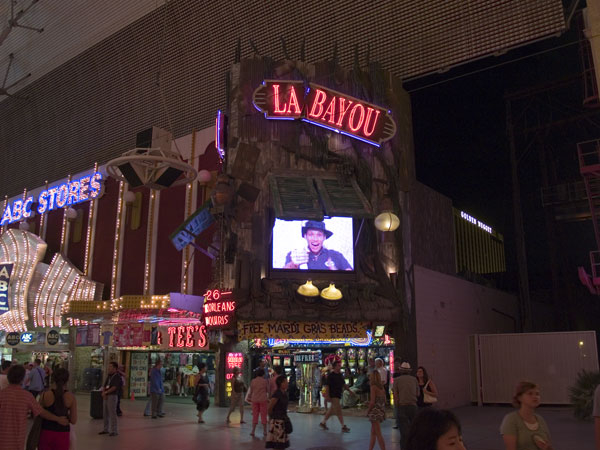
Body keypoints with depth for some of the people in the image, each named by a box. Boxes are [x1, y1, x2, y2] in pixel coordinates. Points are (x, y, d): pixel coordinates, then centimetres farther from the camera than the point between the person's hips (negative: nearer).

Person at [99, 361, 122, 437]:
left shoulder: (117, 376, -9)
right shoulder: (108, 376, 15)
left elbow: (114, 387, -16)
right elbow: (104, 386, 13)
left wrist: (106, 392, -12)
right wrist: (103, 392, -5)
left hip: (112, 396, -8)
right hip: (106, 396, 8)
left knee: (112, 413, -8)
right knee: (105, 413, 12)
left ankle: (114, 431, -4)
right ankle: (106, 429, 23)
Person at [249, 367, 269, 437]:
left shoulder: (253, 381, 1)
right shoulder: (265, 381, -6)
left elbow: (251, 391, 8)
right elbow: (268, 390, 4)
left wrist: (250, 398, 22)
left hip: (254, 400, 2)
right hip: (263, 400, -2)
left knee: (255, 415, 8)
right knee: (263, 415, 8)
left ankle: (253, 431, 4)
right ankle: (264, 431, 14)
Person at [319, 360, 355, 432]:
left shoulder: (340, 375, 11)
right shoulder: (331, 375, -12)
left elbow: (344, 384, 20)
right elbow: (327, 386, -14)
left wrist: (350, 391, 15)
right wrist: (327, 396, -20)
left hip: (338, 395, 8)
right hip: (333, 396, -8)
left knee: (331, 410, 15)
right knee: (338, 411, -7)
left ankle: (323, 423, 27)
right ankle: (343, 427, -3)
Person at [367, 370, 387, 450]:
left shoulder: (373, 387, -15)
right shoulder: (382, 387, 8)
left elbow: (372, 402, -19)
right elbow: (385, 400, 14)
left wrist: (368, 410, -5)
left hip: (375, 412, -8)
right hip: (381, 411, 8)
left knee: (378, 434, -2)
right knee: (373, 433, 18)